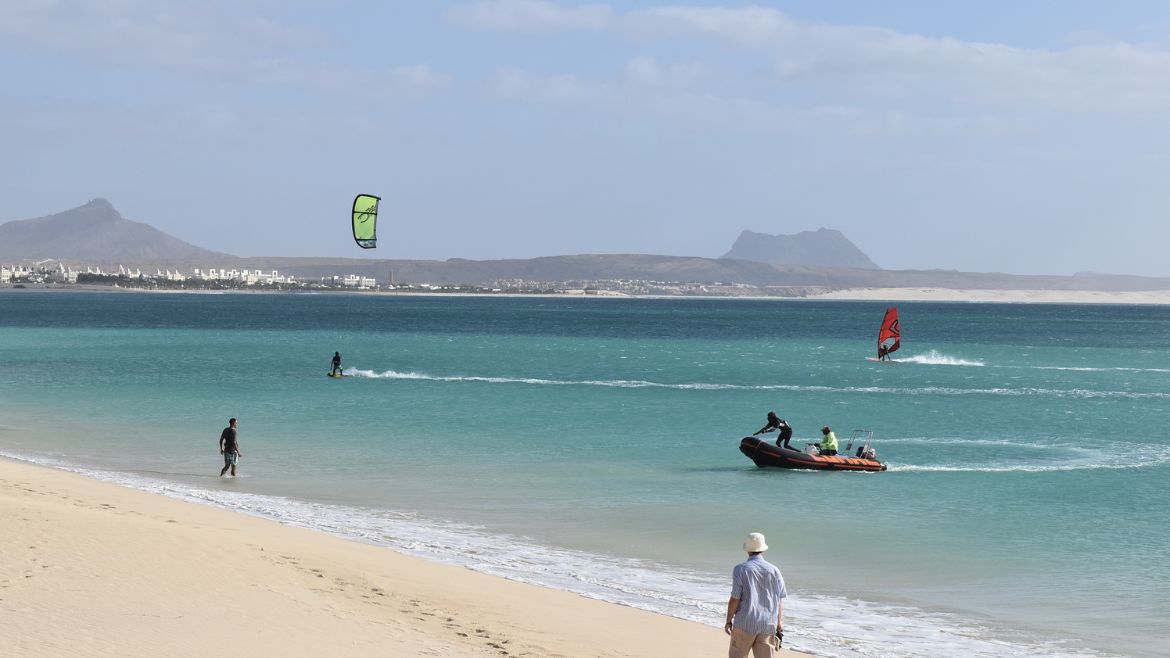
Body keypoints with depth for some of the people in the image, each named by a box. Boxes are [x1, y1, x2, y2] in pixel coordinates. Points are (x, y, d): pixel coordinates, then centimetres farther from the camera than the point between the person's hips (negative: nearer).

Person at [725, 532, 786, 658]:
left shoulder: (740, 569, -7)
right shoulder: (774, 570, 2)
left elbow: (735, 599, -9)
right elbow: (780, 600, 6)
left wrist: (728, 621, 2)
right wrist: (779, 622, 18)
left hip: (745, 624, -2)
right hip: (768, 625, 3)